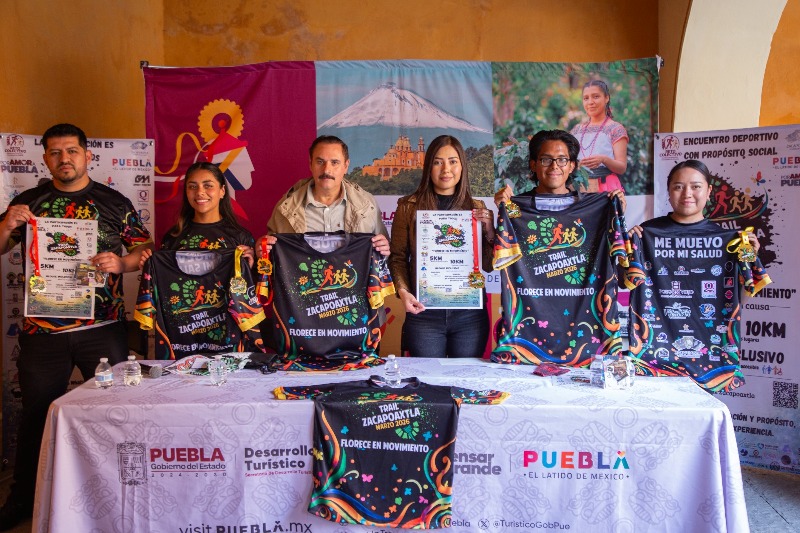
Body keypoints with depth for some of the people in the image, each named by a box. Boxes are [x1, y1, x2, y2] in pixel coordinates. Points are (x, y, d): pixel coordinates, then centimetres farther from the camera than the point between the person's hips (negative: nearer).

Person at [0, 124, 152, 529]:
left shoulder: (114, 202, 4)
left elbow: (146, 249, 3)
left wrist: (121, 262, -17)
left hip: (102, 328, -1)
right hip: (42, 330, 2)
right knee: (36, 414, 13)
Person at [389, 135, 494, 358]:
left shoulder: (477, 209, 7)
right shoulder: (409, 206, 2)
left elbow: (489, 265, 7)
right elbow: (398, 257, 3)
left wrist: (489, 231, -7)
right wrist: (403, 291, -12)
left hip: (469, 313, 2)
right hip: (424, 312, -1)